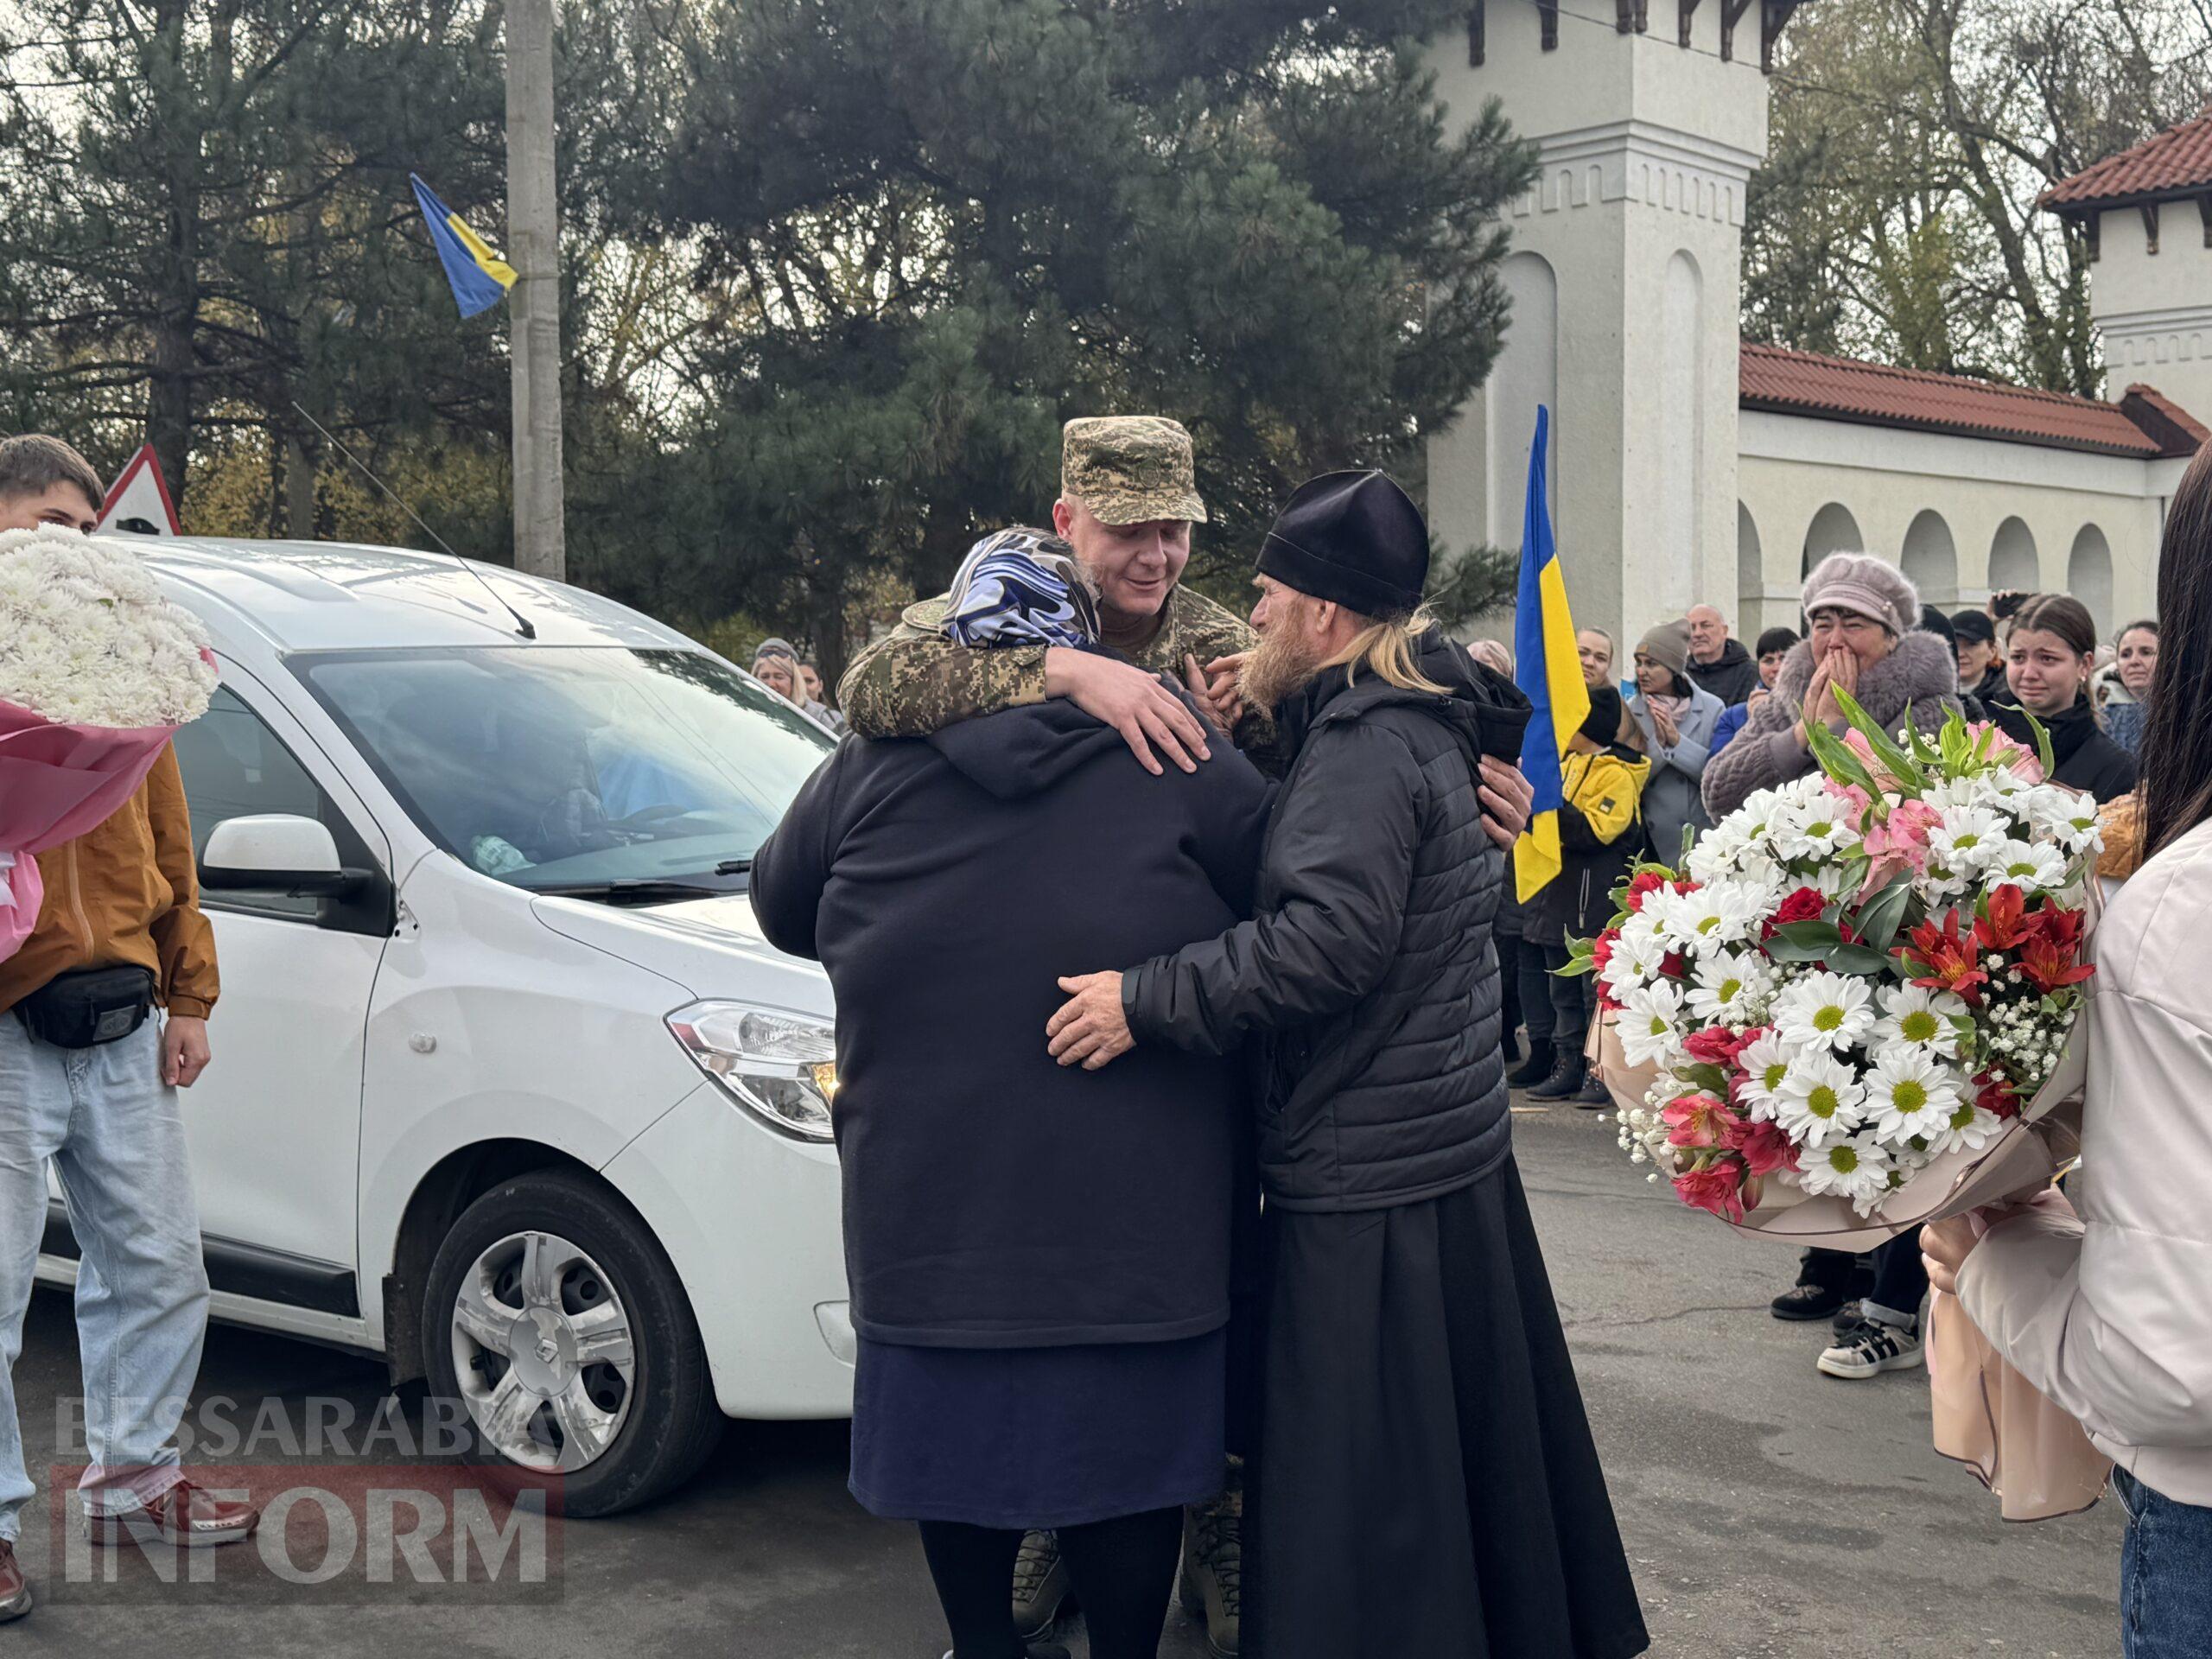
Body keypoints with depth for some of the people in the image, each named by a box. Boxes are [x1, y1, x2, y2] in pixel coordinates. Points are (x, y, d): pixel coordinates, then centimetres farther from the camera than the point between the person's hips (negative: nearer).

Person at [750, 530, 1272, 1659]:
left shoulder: (870, 772, -2)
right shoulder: (1181, 767, -6)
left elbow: (781, 910, 13)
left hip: (935, 1215, 2)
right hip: (1133, 1224, -1)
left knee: (964, 1438, 17)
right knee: (1123, 1451, 11)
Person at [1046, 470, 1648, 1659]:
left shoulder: (1365, 744, -16)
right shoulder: (1418, 724, 15)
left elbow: (1332, 935, -26)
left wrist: (1147, 1001, -23)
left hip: (1370, 1186, -10)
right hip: (1450, 1152, 10)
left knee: (1365, 1508, -2)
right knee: (1459, 1464, 20)